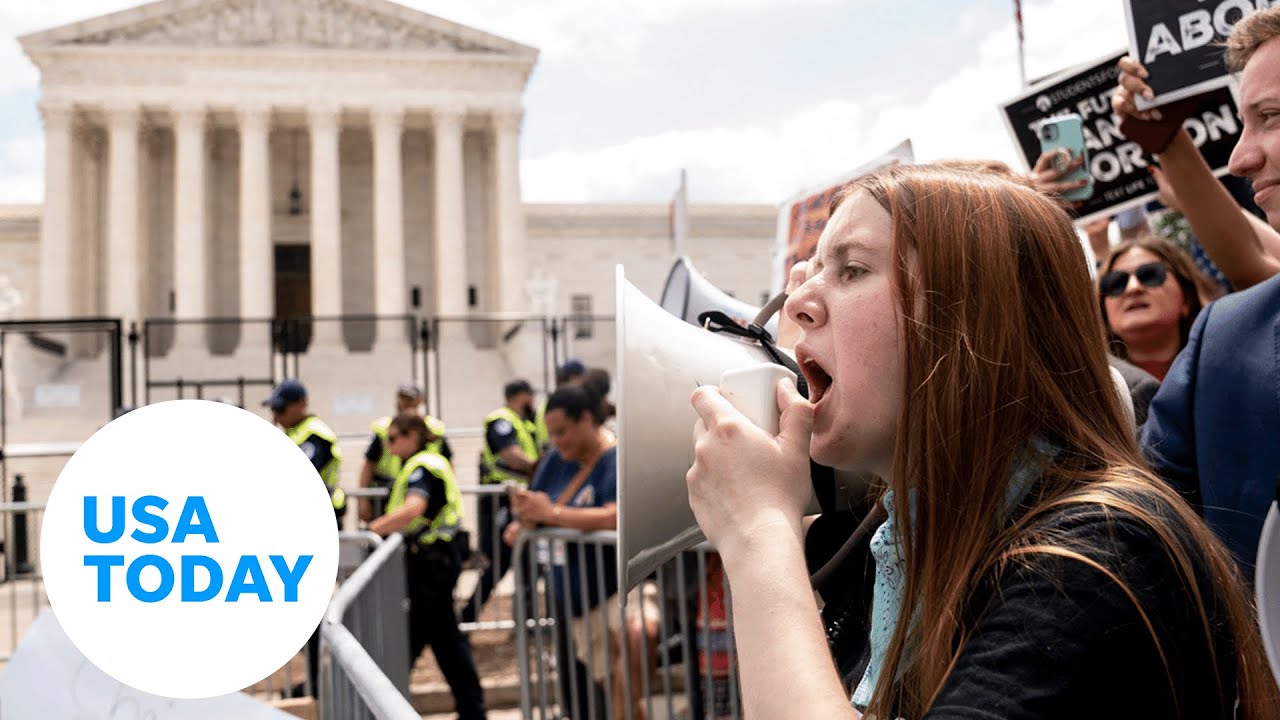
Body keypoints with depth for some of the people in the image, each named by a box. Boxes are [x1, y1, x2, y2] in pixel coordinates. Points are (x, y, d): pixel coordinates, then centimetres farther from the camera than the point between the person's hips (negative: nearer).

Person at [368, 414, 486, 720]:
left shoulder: (420, 467, -14)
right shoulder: (436, 461, 16)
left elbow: (414, 508, -33)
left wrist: (372, 529, -33)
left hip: (427, 564, -10)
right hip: (439, 559, 10)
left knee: (409, 638, -3)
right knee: (446, 638, 14)